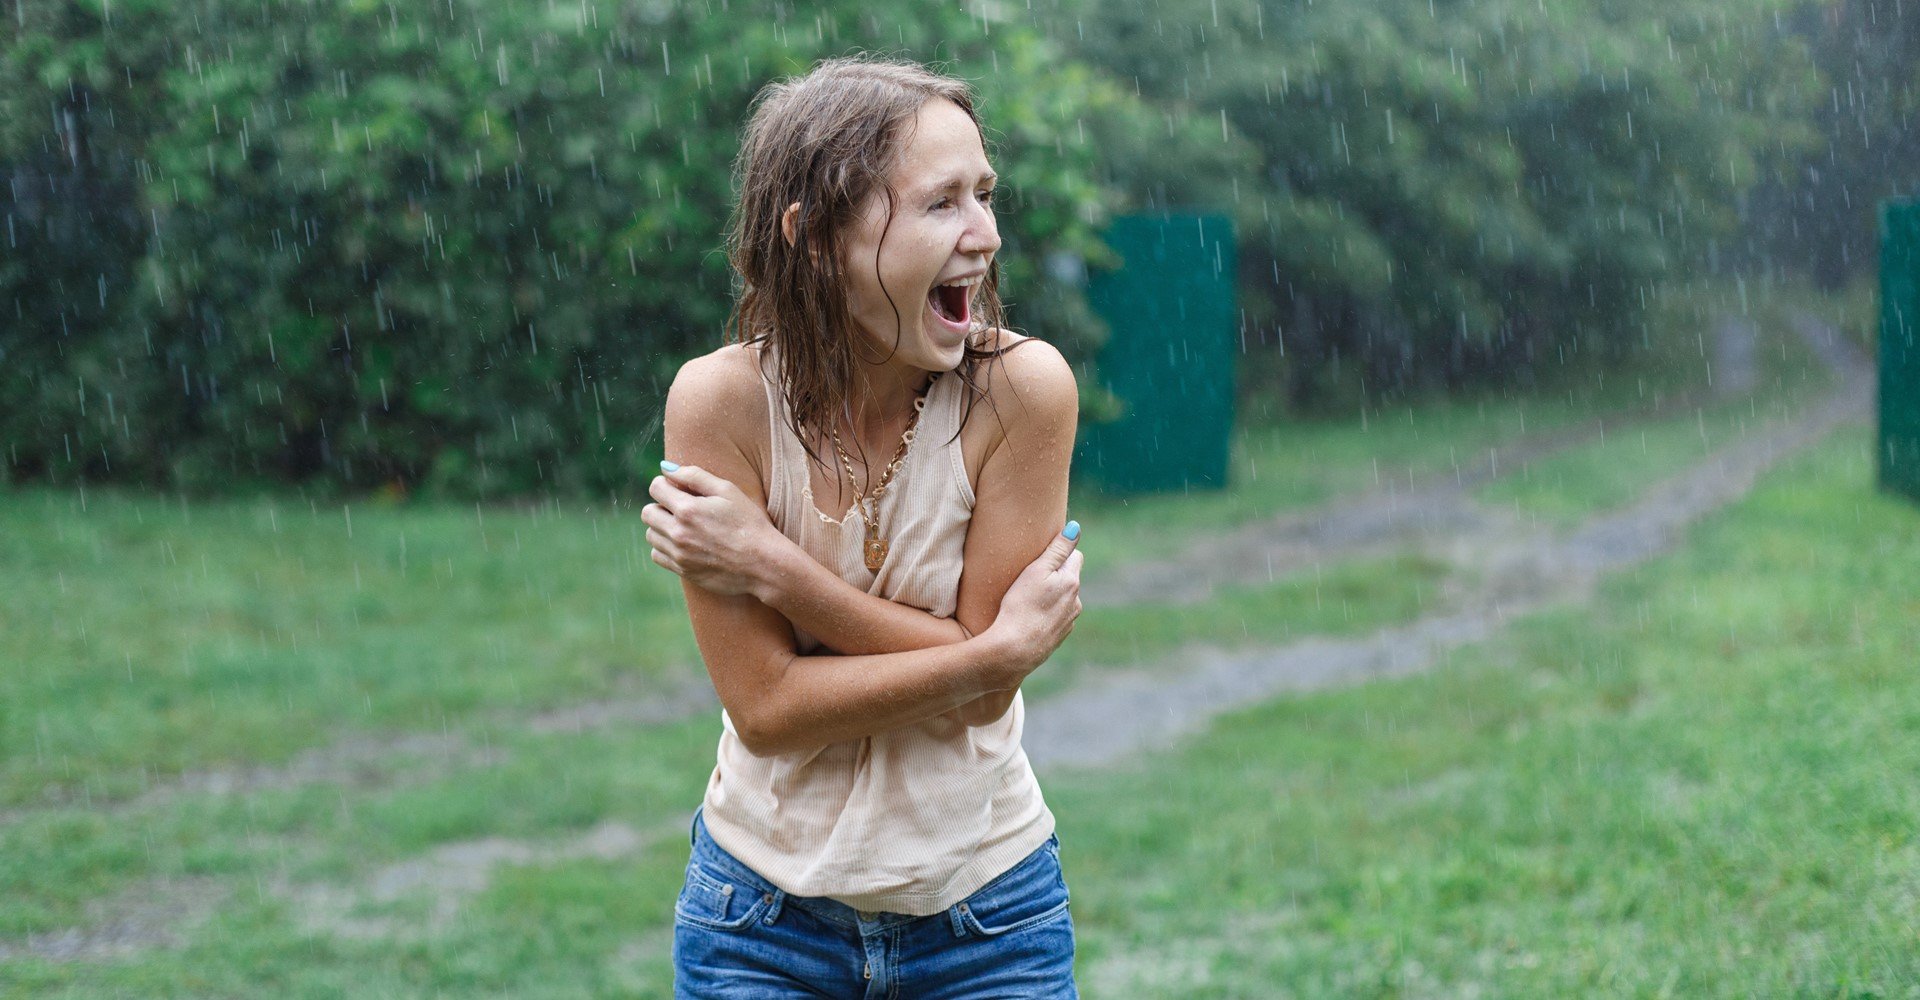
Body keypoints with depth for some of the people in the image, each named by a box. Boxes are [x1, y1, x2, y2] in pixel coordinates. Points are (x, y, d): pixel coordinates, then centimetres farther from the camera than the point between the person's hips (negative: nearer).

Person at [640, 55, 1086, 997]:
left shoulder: (1023, 387, -17)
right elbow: (767, 705, -18)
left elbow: (984, 698, -16)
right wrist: (1003, 649, -22)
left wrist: (770, 564, -20)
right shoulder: (721, 401, -16)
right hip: (765, 909, 0)